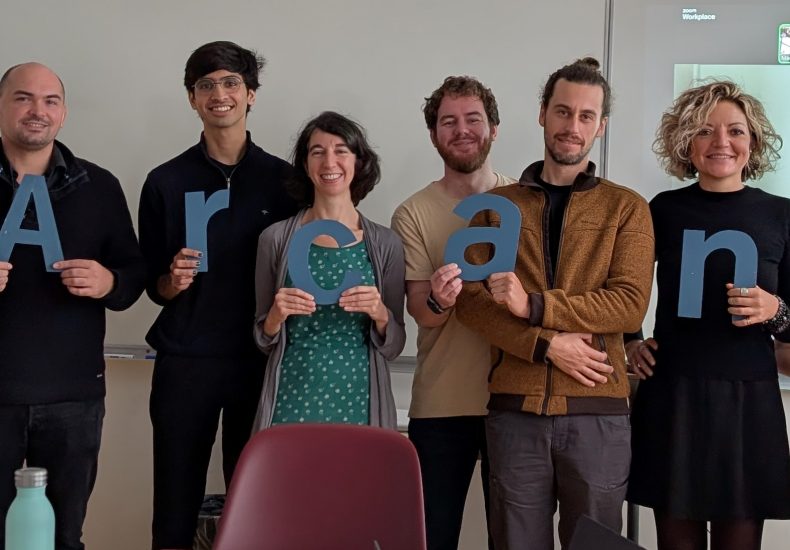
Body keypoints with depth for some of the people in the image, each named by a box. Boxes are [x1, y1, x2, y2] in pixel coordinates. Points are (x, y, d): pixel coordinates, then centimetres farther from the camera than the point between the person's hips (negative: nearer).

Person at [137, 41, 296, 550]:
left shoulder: (284, 180, 5)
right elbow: (153, 285, 10)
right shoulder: (166, 182, 6)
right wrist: (172, 281, -11)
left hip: (259, 361, 0)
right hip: (184, 361, 1)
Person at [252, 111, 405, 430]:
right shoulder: (276, 239, -1)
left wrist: (380, 314, -14)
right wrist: (277, 315, -12)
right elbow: (263, 341, 8)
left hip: (358, 404, 0)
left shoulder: (386, 244, 0)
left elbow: (393, 348, 6)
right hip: (290, 403, 0)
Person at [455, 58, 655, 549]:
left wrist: (534, 306, -16)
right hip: (515, 409, 1)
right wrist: (547, 345, -13)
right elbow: (470, 298, 0)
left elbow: (630, 304, -7)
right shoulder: (497, 205, 10)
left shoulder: (627, 208, 5)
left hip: (598, 412, -1)